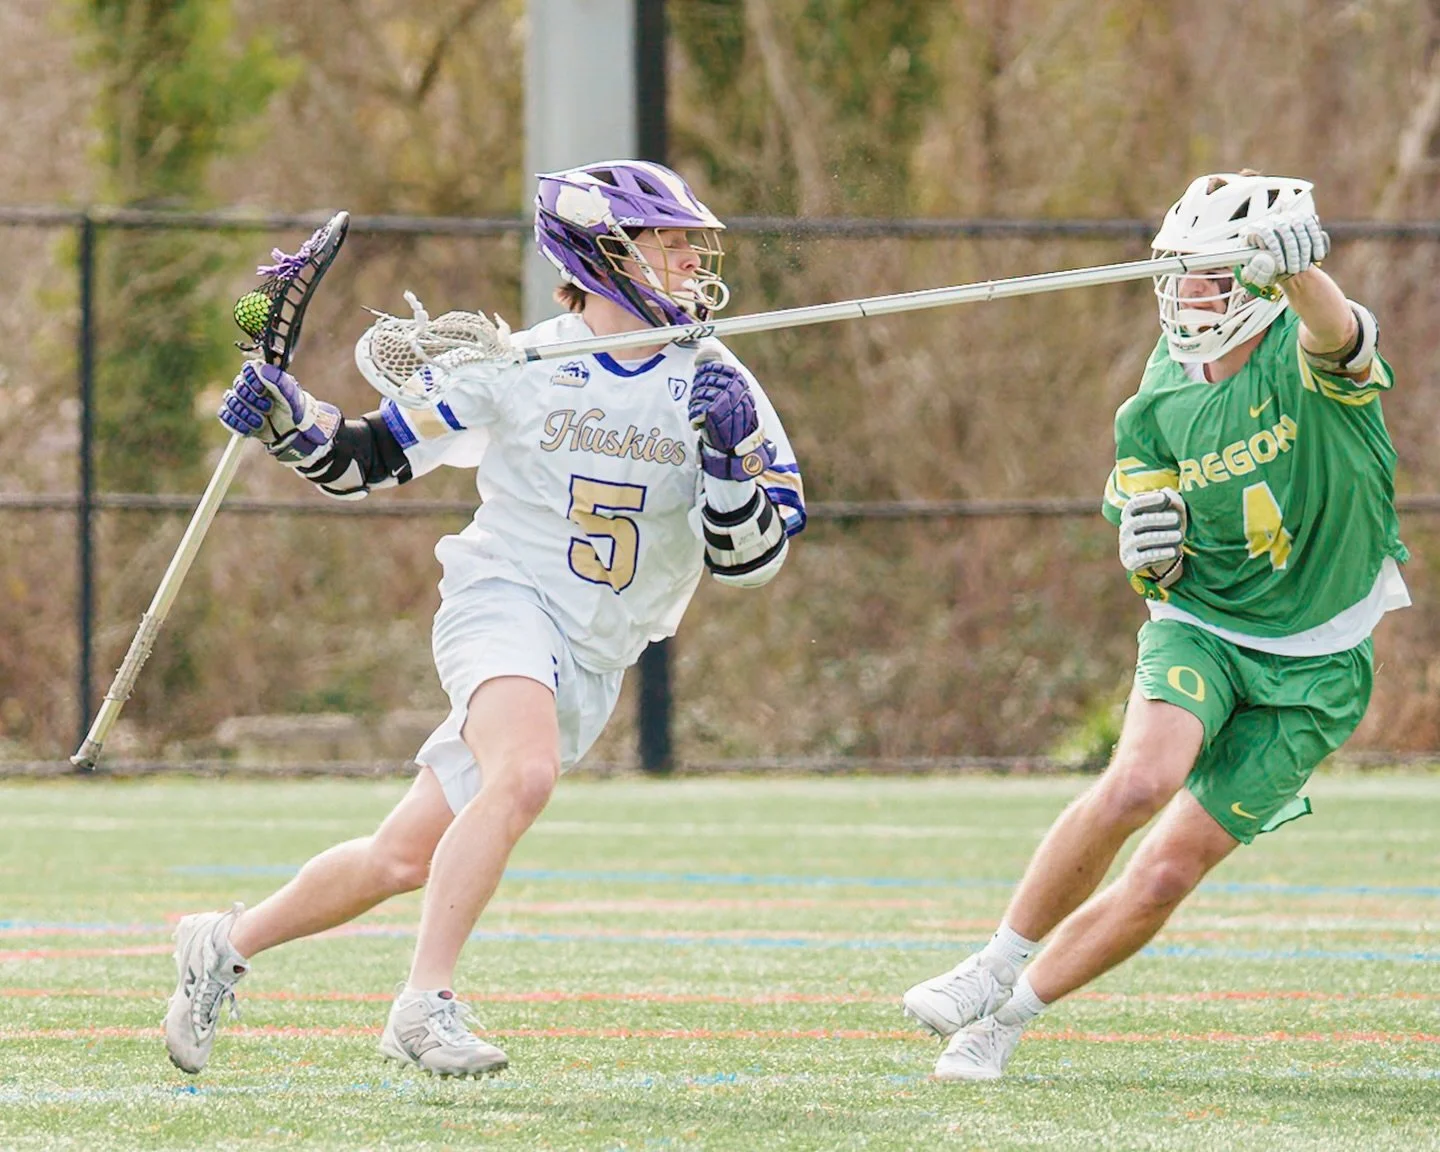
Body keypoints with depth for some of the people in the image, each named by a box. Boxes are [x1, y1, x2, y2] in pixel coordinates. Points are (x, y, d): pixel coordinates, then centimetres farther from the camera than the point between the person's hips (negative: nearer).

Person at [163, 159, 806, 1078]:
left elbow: (752, 556, -1)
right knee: (525, 772, -34)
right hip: (502, 599, -3)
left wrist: (728, 459, -19)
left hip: (595, 659, 3)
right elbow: (373, 455, 7)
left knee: (408, 859, 3)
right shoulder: (516, 366, -4)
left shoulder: (714, 385, 1)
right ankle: (426, 1003, -29)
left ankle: (229, 943, 25)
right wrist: (289, 420, -12)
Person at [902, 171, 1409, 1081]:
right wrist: (1149, 549, -14)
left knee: (1168, 876, -5)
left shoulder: (1304, 358, -14)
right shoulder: (1159, 407, 0)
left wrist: (1297, 269, -63)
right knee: (1141, 781, -29)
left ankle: (1010, 1016, 13)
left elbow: (1333, 335, -41)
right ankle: (997, 965, -14)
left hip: (1315, 669, -2)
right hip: (1201, 629, 2)